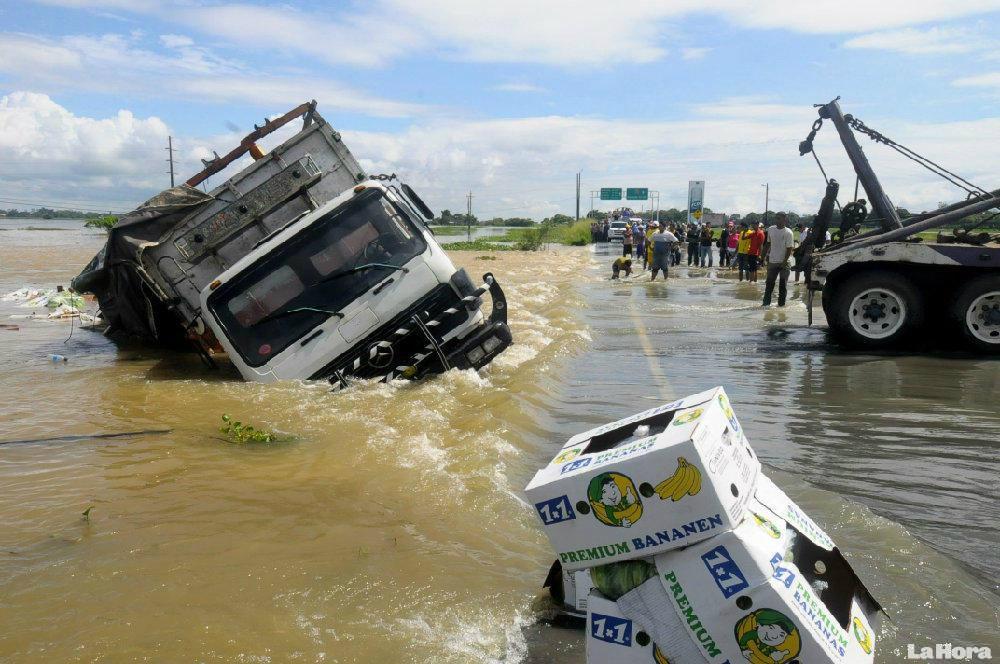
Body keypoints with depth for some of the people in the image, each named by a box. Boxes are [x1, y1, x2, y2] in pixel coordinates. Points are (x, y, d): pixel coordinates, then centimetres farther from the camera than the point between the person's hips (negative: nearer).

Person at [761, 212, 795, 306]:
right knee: (769, 283, 6)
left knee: (783, 284, 2)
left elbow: (789, 248, -13)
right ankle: (766, 302, 12)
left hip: (784, 262, -4)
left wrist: (784, 262, -18)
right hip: (772, 261, 4)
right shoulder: (771, 229, 5)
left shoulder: (788, 232, -11)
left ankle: (781, 303, 10)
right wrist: (765, 254, 12)